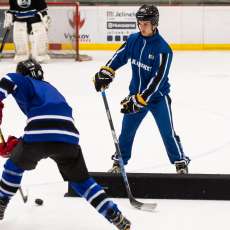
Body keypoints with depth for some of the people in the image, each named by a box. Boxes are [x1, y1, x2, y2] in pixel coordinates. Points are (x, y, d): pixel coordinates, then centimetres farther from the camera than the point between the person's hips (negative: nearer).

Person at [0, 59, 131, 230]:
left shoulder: (26, 83, 21)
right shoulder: (50, 89, 40)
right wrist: (16, 144, 37)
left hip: (39, 137, -4)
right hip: (68, 138, 4)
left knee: (15, 164, 27)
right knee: (80, 180, 20)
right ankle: (115, 216, 8)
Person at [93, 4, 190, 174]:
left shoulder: (163, 49, -22)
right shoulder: (133, 40, -5)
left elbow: (157, 79, -25)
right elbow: (119, 57, 11)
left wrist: (139, 100, -27)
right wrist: (105, 73, -1)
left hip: (158, 96, -5)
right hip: (136, 93, 5)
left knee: (167, 132, -6)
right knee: (127, 130, 9)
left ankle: (181, 164, 8)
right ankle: (118, 163, 24)